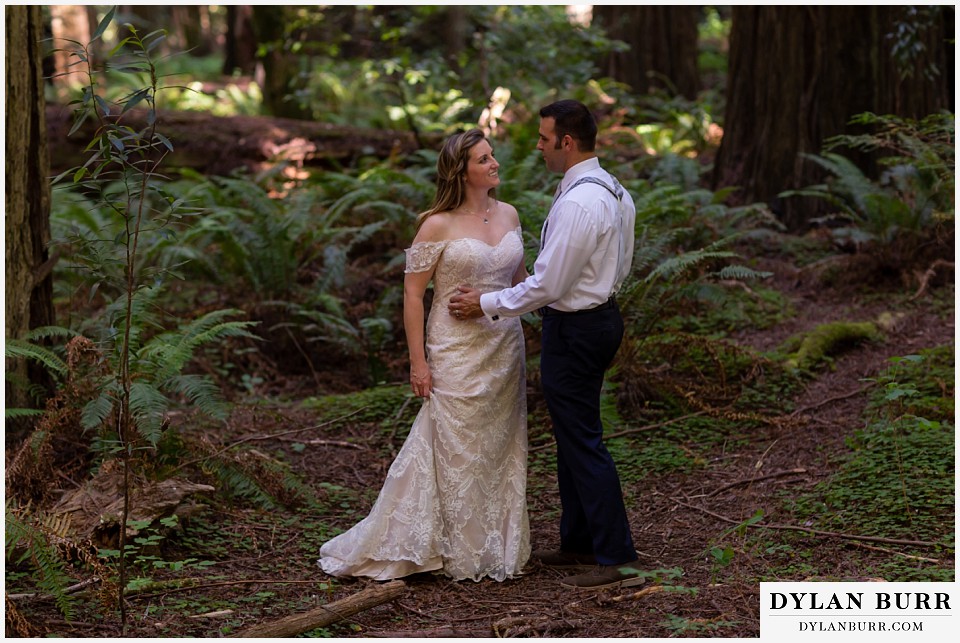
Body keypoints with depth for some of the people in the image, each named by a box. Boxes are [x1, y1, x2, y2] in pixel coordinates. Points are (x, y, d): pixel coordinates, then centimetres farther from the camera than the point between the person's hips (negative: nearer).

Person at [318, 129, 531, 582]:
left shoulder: (508, 215, 7)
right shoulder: (438, 226, -10)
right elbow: (412, 294, -9)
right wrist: (418, 362, -12)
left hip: (505, 350, 6)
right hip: (457, 353, -6)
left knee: (499, 451, 11)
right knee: (456, 452, 0)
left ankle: (497, 549, 22)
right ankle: (461, 555, 10)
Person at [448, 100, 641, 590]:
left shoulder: (576, 204, -24)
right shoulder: (613, 191, 8)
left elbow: (548, 284, -23)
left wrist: (488, 304, -10)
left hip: (573, 329, -10)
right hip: (600, 314, 10)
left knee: (582, 441, -4)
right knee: (573, 435, 19)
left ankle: (618, 559, 0)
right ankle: (579, 543, 30)